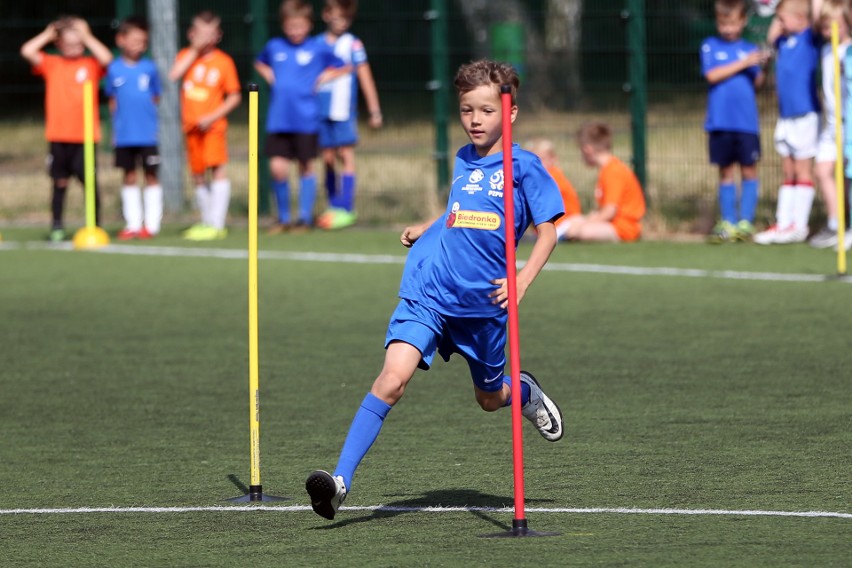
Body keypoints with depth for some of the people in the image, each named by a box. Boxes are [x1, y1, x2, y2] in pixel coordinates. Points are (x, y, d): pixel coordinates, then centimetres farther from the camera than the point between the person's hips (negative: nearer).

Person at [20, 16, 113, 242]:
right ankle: (57, 226, 15)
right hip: (58, 136, 2)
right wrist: (47, 35, 3)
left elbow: (106, 58, -17)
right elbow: (27, 51, -4)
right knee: (60, 181, 7)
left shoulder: (91, 65, 4)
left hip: (85, 136, -2)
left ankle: (95, 225, 5)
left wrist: (86, 36, -8)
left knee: (90, 181, -3)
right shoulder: (51, 64, 7)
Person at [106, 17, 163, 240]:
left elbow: (156, 98, 7)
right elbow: (112, 101, 7)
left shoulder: (150, 68, -1)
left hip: (148, 132, -1)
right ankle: (132, 224, 15)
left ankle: (151, 223, 8)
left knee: (151, 176, 2)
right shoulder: (114, 69, 1)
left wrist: (146, 113, -4)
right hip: (124, 135, 1)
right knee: (129, 177, 8)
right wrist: (118, 120, 1)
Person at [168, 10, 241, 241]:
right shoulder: (186, 56, 5)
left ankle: (216, 224, -16)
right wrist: (195, 50, -15)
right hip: (191, 126, 4)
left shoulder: (224, 61, -3)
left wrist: (213, 116, -13)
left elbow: (234, 96, -1)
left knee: (218, 169, -15)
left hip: (212, 125, -4)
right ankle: (206, 222, 21)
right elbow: (174, 75, -15)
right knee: (198, 175, 9)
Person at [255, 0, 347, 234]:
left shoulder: (319, 48, -1)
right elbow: (260, 63, 28)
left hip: (306, 119, -2)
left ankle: (305, 217, 16)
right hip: (278, 118, 2)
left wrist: (324, 78, -3)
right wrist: (269, 75, 10)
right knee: (278, 168, -4)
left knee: (306, 167, 5)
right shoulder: (274, 47, 7)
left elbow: (343, 68, 10)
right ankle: (283, 218, 11)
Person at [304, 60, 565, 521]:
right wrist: (423, 230, 20)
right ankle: (341, 480, -23)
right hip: (428, 291, 2)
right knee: (393, 378, -19)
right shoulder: (463, 160, 11)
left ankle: (525, 393, 56)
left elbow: (548, 229, -1)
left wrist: (522, 279, -13)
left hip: (485, 301, -2)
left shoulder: (523, 166, -3)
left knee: (490, 398, 18)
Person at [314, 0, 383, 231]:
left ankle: (346, 209, -5)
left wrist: (374, 111, -1)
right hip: (321, 110, 4)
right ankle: (333, 205, 15)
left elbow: (365, 78, 1)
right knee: (328, 158, 5)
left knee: (345, 155, -5)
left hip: (344, 110, -4)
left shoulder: (352, 44, 0)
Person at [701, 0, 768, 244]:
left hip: (747, 121, 1)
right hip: (720, 121, -1)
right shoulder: (710, 47, 4)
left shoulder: (750, 49, 8)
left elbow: (757, 82, 0)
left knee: (748, 170, 0)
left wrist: (760, 67, -20)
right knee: (726, 171, 5)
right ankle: (728, 223, 10)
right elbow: (712, 75, -10)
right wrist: (743, 63, -13)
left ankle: (746, 222, 4)